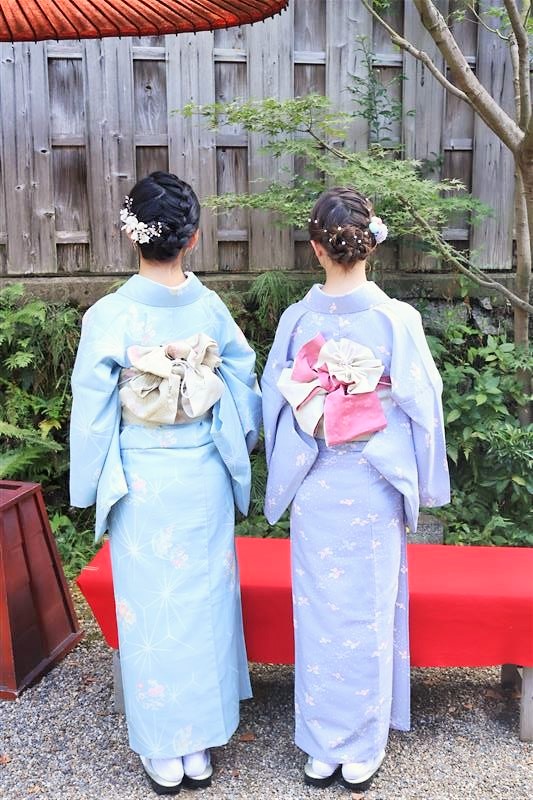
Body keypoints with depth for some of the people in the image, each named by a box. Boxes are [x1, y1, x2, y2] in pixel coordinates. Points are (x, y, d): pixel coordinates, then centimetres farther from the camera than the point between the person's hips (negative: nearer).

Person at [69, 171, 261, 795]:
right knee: (204, 604, 14)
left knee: (151, 610, 11)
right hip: (204, 480, 3)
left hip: (141, 483, -2)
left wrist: (92, 488, 4)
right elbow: (244, 391, 3)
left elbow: (93, 411, -8)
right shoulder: (211, 309, -5)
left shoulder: (110, 316, -13)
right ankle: (201, 748, 29)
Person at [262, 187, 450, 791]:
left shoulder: (297, 319, -6)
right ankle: (361, 753, 26)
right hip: (373, 490, -1)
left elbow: (276, 402, 0)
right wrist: (420, 486, 6)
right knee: (369, 615, 11)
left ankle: (320, 751, 28)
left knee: (319, 614, 13)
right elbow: (419, 405, -6)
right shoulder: (397, 320, -10)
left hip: (313, 488, 1)